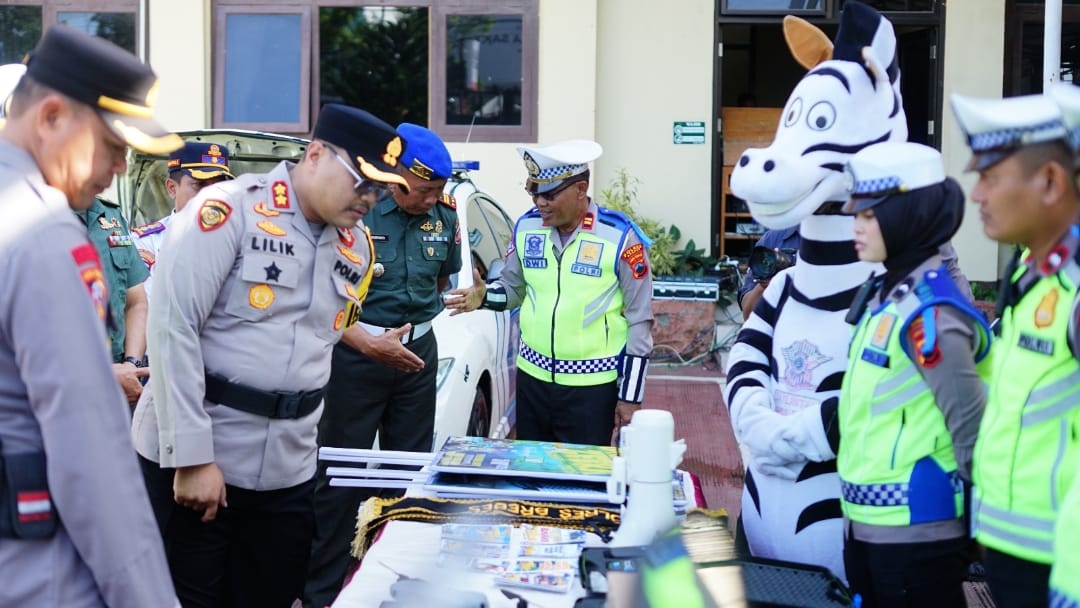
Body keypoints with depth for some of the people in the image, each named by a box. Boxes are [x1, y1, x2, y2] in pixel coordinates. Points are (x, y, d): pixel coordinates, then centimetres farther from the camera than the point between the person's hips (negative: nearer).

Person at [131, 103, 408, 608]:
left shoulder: (356, 248, 9)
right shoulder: (231, 210, -12)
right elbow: (172, 327, -16)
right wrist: (192, 455, -18)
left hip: (288, 472, 6)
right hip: (192, 461, -6)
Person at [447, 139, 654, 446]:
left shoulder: (620, 237, -12)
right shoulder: (527, 227, 2)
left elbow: (639, 321, -7)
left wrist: (630, 396, -7)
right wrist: (484, 295, -8)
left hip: (592, 386, -4)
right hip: (533, 378, 5)